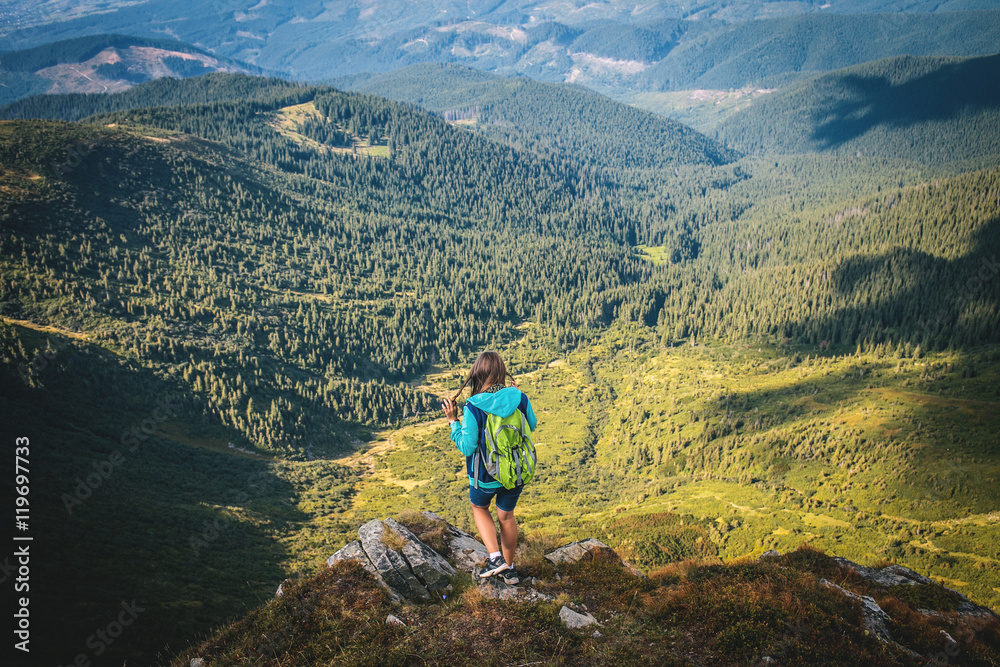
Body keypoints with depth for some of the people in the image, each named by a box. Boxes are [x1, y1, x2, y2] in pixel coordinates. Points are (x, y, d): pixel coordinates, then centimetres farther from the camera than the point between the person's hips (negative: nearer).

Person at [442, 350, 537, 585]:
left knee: (479, 508, 28)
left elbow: (467, 447, -21)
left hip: (486, 476, -3)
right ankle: (508, 569, 39)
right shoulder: (519, 398, -14)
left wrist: (453, 421, -11)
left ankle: (495, 557, 15)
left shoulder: (473, 407, -24)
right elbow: (532, 426, 5)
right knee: (506, 515, 25)